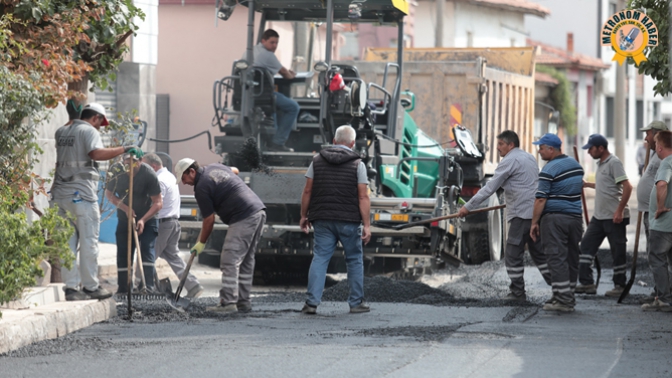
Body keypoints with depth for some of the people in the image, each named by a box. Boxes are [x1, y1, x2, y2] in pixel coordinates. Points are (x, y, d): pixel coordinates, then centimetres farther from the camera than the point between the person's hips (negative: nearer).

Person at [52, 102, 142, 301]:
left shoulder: (61, 132, 17)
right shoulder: (89, 131, -5)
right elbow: (96, 153, -23)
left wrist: (74, 118, 52)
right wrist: (125, 149, -19)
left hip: (61, 194, 7)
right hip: (82, 193, -7)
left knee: (67, 240, 7)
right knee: (88, 241, 0)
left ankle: (71, 287, 4)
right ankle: (90, 286, 3)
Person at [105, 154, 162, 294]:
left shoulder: (148, 174, -24)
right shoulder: (116, 170, -16)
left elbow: (158, 202, -21)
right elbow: (109, 193, -2)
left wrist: (143, 220, -32)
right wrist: (125, 208, -16)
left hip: (147, 219, -4)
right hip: (124, 219, 4)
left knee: (147, 250, -16)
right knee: (123, 254, 3)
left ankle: (148, 287, -23)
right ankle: (123, 290, 10)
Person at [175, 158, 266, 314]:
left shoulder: (201, 188, -8)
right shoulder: (215, 167, 18)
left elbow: (209, 220, -5)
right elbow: (234, 171, 40)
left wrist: (201, 243, 7)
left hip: (243, 218, -10)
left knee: (230, 261, -9)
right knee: (246, 261, 13)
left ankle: (228, 303, -15)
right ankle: (243, 302, 16)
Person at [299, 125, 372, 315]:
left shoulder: (317, 160, 6)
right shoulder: (357, 164, -3)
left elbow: (307, 191, 5)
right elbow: (363, 197, -8)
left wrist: (304, 216, 13)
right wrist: (367, 224, -7)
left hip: (323, 220, 2)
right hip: (349, 220, -2)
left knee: (320, 258, 1)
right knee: (355, 260, 10)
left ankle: (312, 302, -7)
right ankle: (356, 302, 13)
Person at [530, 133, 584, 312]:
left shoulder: (549, 170, -12)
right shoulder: (576, 165, 13)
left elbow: (541, 199, -15)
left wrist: (534, 222, -11)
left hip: (554, 217, -8)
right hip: (575, 217, 8)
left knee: (556, 257, -6)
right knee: (571, 257, 11)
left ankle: (563, 299, -12)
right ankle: (569, 298, 16)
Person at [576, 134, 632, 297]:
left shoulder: (614, 163, -14)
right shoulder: (601, 163, 14)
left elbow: (627, 187, -21)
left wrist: (619, 211, -24)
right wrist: (587, 185, 23)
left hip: (614, 217, -10)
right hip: (599, 216, 10)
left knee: (618, 252, 0)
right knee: (586, 245, 7)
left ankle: (620, 286, 7)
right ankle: (587, 283, 11)